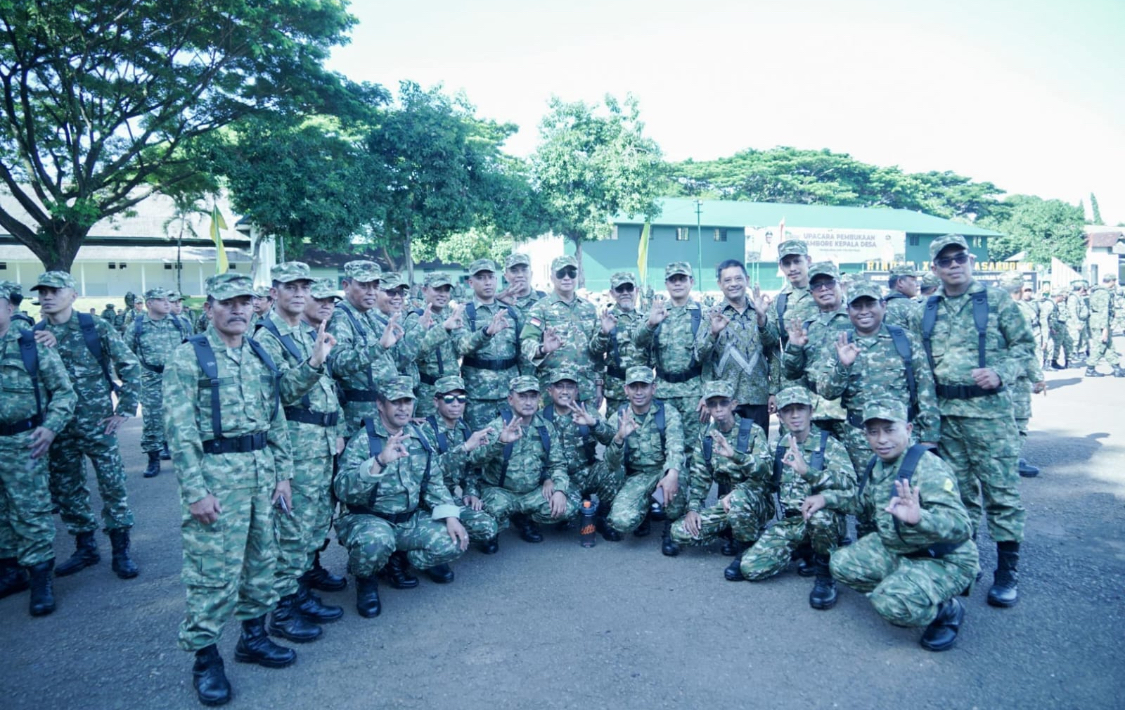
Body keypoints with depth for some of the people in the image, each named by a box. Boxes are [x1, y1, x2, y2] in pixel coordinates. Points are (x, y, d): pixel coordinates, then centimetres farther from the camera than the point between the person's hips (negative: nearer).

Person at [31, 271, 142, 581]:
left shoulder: (95, 327, -6)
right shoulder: (35, 334, 3)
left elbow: (130, 365, -4)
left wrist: (125, 409, -7)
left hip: (97, 422, -4)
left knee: (113, 485, 1)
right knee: (65, 489, 11)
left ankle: (121, 551, 13)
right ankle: (85, 547, 27)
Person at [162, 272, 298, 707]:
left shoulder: (261, 357, 11)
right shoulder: (188, 358, -7)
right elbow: (180, 432, -12)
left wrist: (283, 473, 9)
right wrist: (196, 491, -16)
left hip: (263, 473, 6)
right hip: (216, 474, -6)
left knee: (261, 561, 15)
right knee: (212, 571, 1)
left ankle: (254, 636, 32)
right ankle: (205, 658, 16)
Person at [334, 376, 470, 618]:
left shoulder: (421, 437, 4)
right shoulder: (362, 440, -14)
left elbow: (435, 483, 9)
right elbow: (343, 490, -28)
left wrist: (450, 517, -6)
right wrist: (379, 461, -42)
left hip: (412, 520, 5)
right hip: (369, 519, -5)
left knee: (455, 543, -13)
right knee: (376, 542, -38)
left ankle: (399, 559, 13)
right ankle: (365, 578, -1)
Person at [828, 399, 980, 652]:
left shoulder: (928, 467, -27)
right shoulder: (878, 464, -1)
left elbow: (961, 525, -39)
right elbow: (865, 503, 17)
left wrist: (918, 517, -59)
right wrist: (826, 498, 2)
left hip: (943, 560, -8)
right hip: (894, 549, 8)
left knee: (892, 603, -29)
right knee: (841, 564, -3)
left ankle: (947, 610, 2)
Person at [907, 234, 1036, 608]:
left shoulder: (996, 301, 1)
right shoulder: (925, 313, 10)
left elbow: (1024, 344, 0)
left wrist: (1001, 373, -16)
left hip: (990, 410, -4)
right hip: (944, 412, 4)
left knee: (1001, 489, -1)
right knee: (958, 491, 12)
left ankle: (1007, 572, 10)